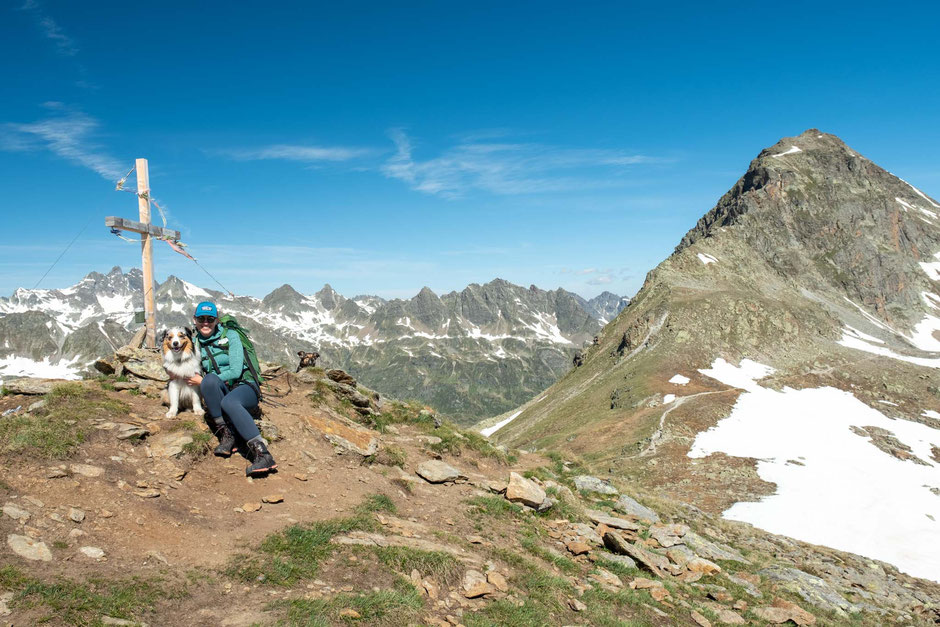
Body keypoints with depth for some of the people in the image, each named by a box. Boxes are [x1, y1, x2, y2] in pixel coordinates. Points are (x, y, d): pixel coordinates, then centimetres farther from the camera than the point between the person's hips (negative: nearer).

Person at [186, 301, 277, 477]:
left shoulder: (230, 336, -2)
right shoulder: (196, 343, 11)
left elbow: (235, 371, -11)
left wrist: (202, 381, -10)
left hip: (244, 387, -3)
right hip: (221, 392, 3)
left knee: (228, 402, -39)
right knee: (210, 379, -32)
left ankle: (262, 454, -50)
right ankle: (226, 435, -31)